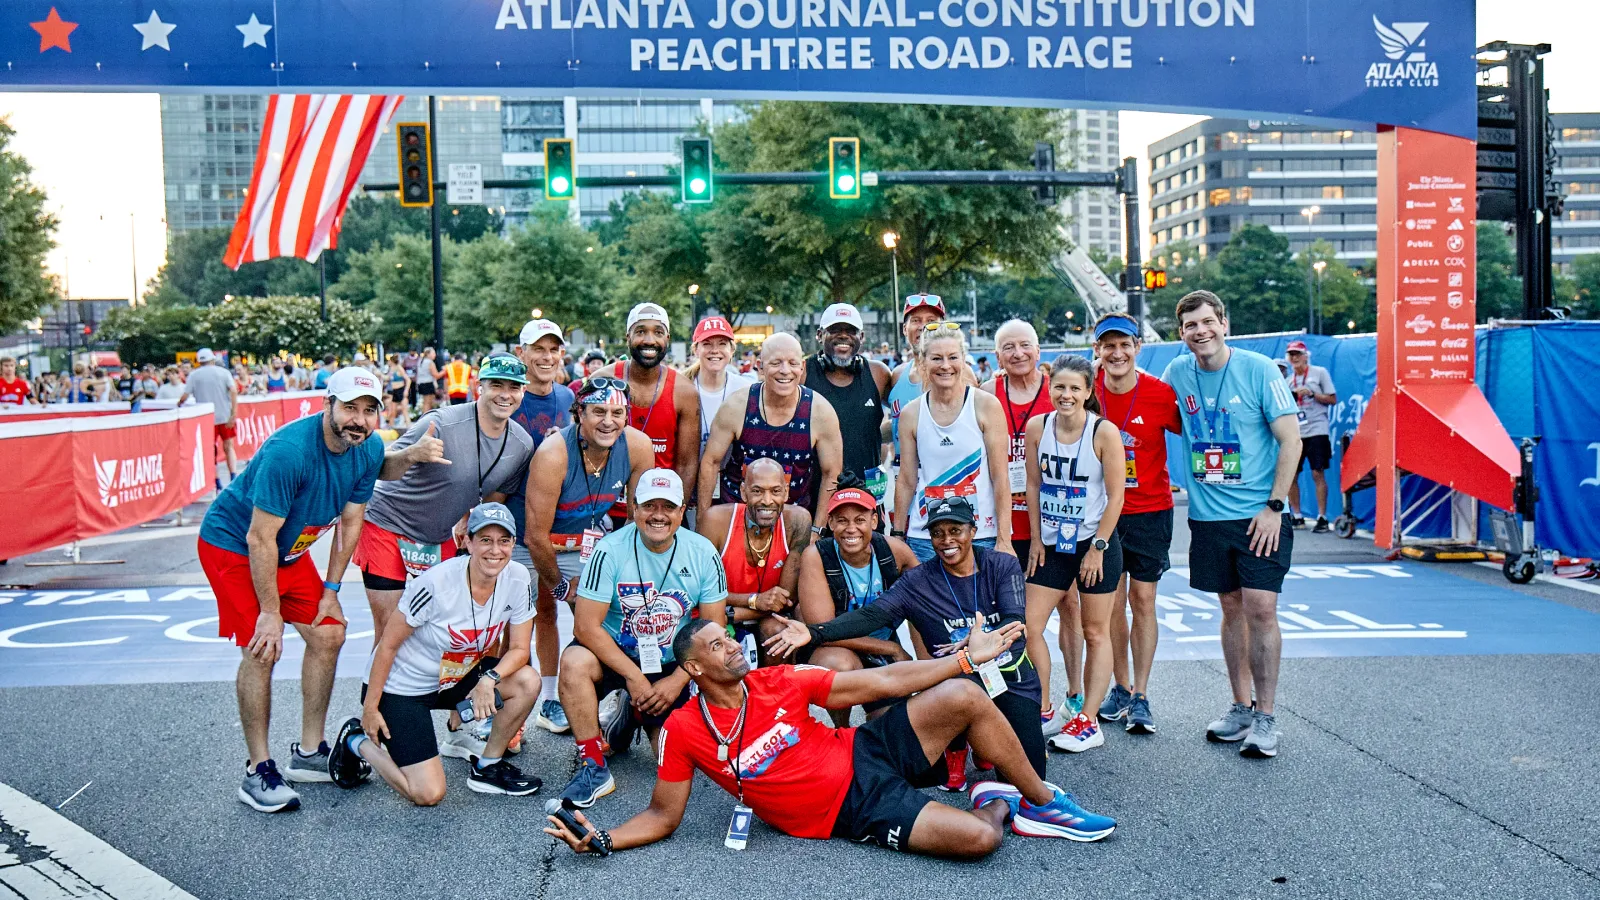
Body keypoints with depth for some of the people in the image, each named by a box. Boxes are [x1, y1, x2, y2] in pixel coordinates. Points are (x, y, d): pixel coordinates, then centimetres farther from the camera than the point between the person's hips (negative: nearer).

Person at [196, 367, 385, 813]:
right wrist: (270, 612, -23)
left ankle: (308, 754, 15)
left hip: (289, 549, 7)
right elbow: (260, 538, -29)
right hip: (234, 544, -7)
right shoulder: (289, 451, -34)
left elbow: (350, 521, 0)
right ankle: (258, 772, -5)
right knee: (262, 649, -16)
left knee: (328, 635, 3)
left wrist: (331, 589, 1)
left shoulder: (370, 450, -12)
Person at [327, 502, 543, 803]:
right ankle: (356, 741, 14)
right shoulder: (436, 584, -27)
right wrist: (370, 708, -13)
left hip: (457, 676, 6)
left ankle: (487, 767, 2)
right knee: (428, 794, -12)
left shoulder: (518, 579, -13)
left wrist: (490, 679, -26)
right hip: (400, 686, -5)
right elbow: (388, 644, -17)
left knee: (527, 682, -19)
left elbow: (519, 649, -7)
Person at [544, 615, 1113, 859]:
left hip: (868, 755, 4)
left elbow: (885, 682, 0)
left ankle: (1041, 800, 5)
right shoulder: (683, 730, -9)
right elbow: (663, 817, -3)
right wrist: (602, 841, -21)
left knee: (960, 696, -19)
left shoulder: (779, 681, -3)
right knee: (979, 839, -26)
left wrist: (969, 655, -1)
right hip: (853, 814, -4)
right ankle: (999, 806, 14)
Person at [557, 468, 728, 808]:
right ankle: (594, 767, -17)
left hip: (674, 665, 2)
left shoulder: (703, 553, -8)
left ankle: (639, 711, 22)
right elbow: (586, 626, -18)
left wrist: (676, 681, -15)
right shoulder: (610, 550, -15)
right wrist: (633, 677, -21)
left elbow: (715, 630, -5)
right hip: (616, 653, -1)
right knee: (574, 661, -34)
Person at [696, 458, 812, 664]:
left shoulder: (797, 521, -15)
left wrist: (729, 614, -22)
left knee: (775, 629, -29)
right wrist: (754, 600, -27)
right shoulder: (716, 520, -19)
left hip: (765, 620, 1)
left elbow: (788, 597, -13)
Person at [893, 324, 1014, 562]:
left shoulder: (986, 406, -3)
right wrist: (897, 536, 8)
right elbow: (906, 481, 9)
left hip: (981, 535, -2)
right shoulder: (910, 414, 4)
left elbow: (1000, 477, -5)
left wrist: (1004, 540, -8)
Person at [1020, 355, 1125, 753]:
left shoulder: (1104, 432, -13)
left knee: (1095, 633, 6)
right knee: (1029, 627, 0)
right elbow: (1034, 485, 6)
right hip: (1051, 545, 4)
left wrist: (1097, 548, -11)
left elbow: (1115, 496, -10)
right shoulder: (1037, 428, -3)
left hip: (1096, 545, -4)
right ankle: (1044, 712, 16)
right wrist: (1035, 538, 4)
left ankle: (1088, 722, 15)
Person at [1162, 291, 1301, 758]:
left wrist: (1274, 506, -12)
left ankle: (1265, 718, 1)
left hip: (1260, 515, -4)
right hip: (1208, 514, 4)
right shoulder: (1178, 372, 3)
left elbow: (1291, 440, -7)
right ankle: (1241, 707, 22)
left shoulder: (1258, 369, -8)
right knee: (1231, 609, 11)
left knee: (1260, 608, -9)